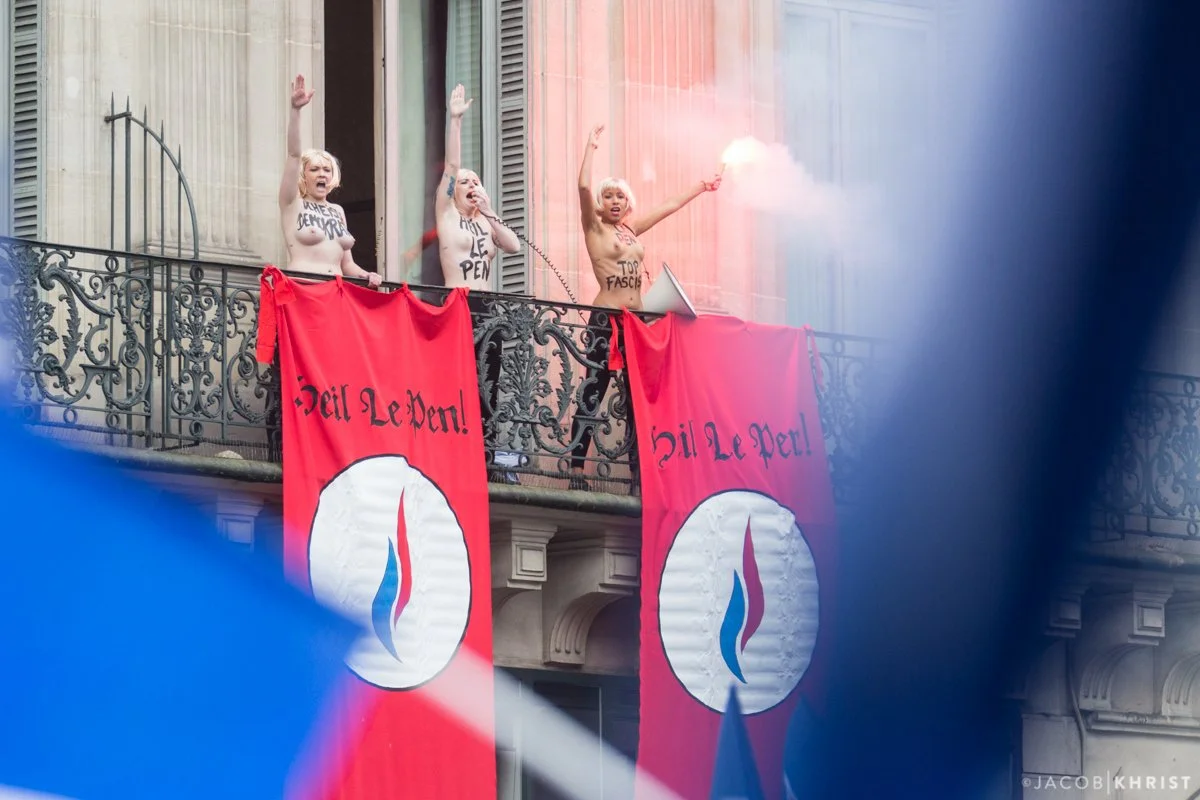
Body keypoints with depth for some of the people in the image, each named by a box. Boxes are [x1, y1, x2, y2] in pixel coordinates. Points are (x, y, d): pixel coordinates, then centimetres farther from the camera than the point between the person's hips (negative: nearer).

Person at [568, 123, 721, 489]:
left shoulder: (631, 228, 18)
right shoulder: (594, 228, 1)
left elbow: (669, 206, 28)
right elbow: (584, 187, -14)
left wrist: (701, 186, 37)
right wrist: (590, 146, -9)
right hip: (605, 320, -7)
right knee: (593, 392, -10)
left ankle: (638, 468, 8)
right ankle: (576, 468, -12)